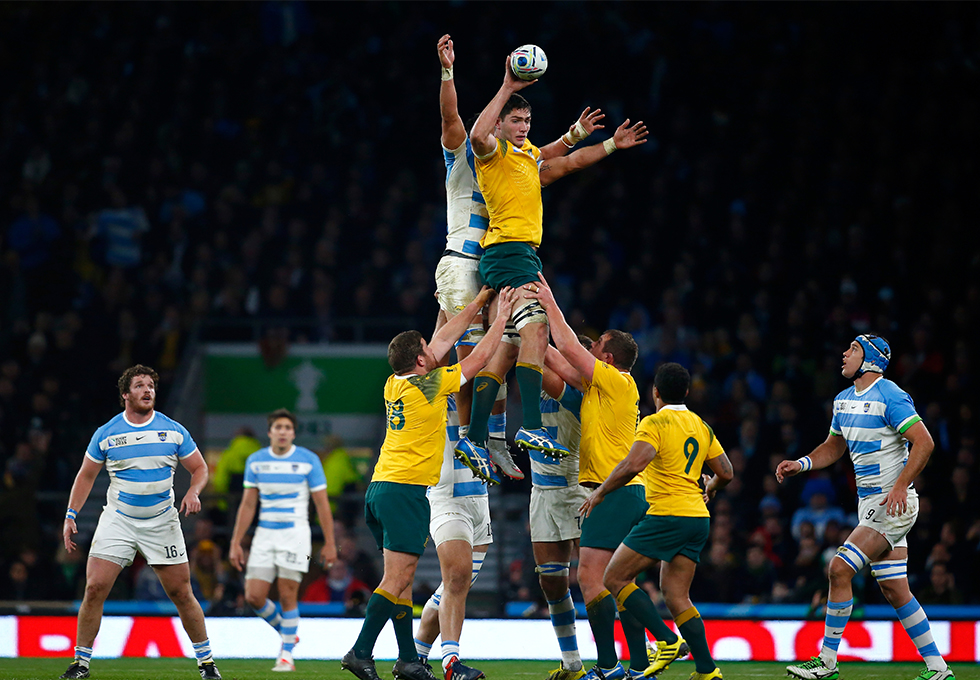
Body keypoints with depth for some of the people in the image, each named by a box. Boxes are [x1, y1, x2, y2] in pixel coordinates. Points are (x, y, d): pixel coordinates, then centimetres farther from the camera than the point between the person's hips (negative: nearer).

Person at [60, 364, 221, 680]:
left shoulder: (174, 430, 0)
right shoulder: (106, 433, 0)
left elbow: (199, 468, 8)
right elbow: (86, 475, 9)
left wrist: (193, 492, -12)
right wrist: (71, 516, 2)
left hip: (162, 521, 0)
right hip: (118, 520, 0)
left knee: (181, 593, -1)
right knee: (94, 588, -12)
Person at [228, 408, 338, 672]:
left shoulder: (309, 460, -3)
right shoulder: (255, 461, 5)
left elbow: (322, 504, 0)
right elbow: (247, 504, 9)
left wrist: (329, 543, -3)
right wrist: (235, 543, 5)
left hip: (295, 534, -3)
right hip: (265, 534, 3)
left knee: (287, 596, -7)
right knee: (254, 596, -4)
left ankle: (286, 655, 5)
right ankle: (284, 631, 23)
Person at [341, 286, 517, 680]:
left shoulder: (395, 384, 10)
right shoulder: (429, 385, -10)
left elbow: (444, 341, 20)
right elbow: (478, 359, -1)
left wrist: (479, 304, 25)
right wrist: (502, 318, 9)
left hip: (379, 488, 9)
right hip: (407, 489, -8)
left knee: (401, 578, 10)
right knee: (397, 579, -9)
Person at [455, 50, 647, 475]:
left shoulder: (529, 159, 26)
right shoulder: (494, 150, 0)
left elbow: (569, 163, 41)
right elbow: (477, 136, -24)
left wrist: (612, 145, 36)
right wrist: (506, 89, -21)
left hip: (522, 255, 10)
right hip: (508, 249, -10)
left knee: (508, 346, 6)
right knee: (535, 329, -23)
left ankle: (474, 438, 6)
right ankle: (531, 425, -32)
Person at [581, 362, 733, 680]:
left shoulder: (654, 423, -7)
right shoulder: (701, 426, 15)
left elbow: (633, 464, -22)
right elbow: (726, 472, 18)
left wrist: (600, 492, -10)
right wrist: (711, 488, 40)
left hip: (667, 515, -8)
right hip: (698, 519, 8)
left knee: (615, 578, 0)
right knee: (676, 595, 10)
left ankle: (668, 640, -10)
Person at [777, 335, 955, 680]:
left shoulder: (889, 397, -15)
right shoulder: (843, 400, 13)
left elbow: (924, 442, -20)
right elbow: (834, 447, 26)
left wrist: (900, 487, -26)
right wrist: (802, 464, 9)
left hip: (892, 504, -9)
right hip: (869, 504, 9)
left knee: (839, 569, -15)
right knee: (894, 591, 7)